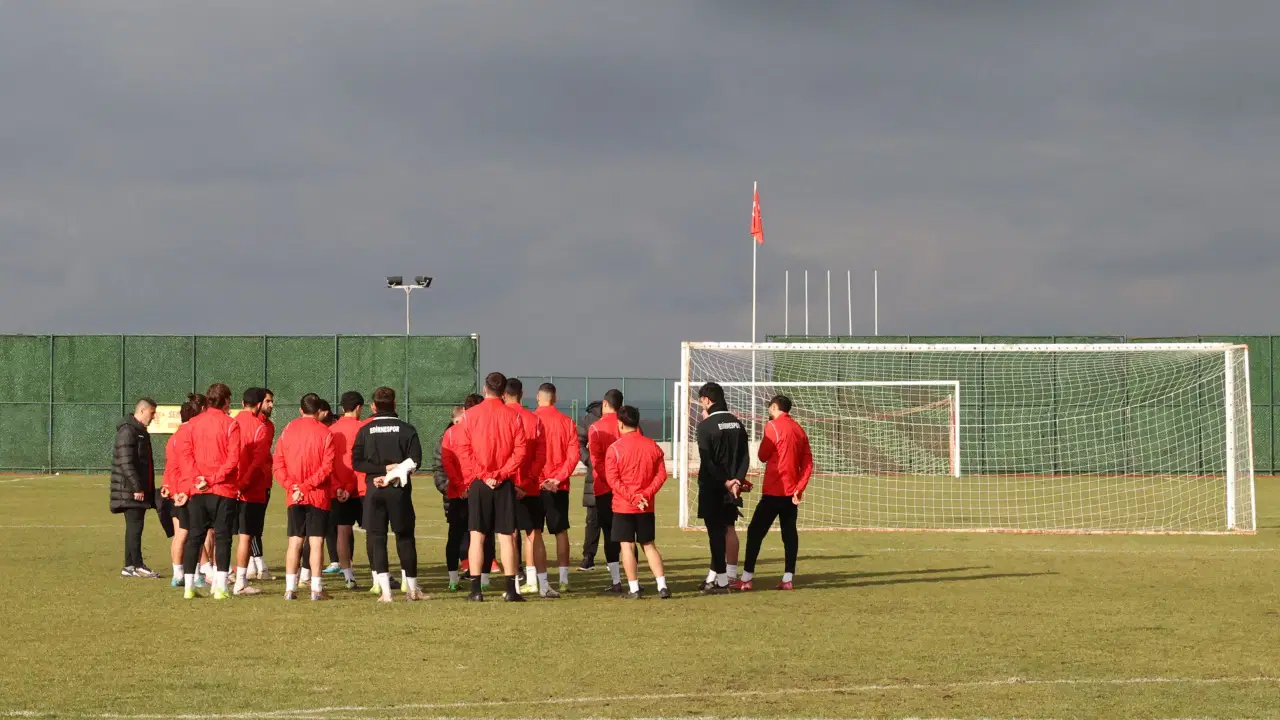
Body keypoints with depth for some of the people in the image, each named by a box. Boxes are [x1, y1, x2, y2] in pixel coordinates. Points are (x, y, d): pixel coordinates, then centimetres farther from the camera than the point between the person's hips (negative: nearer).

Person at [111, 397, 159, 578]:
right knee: (135, 526, -8)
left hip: (140, 489, 10)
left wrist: (149, 489, 22)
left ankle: (129, 567, 13)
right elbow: (126, 463, -20)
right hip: (130, 490, -10)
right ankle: (137, 566, -6)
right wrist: (137, 487, -22)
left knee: (134, 528, 10)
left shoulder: (140, 431, 18)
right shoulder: (128, 431, -14)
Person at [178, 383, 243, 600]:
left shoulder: (194, 422, 6)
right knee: (222, 537, 0)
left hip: (198, 491, 4)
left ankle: (188, 586, 6)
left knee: (194, 537, 8)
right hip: (224, 491, -4)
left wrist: (199, 477, -7)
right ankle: (220, 587, -6)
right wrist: (215, 479, -11)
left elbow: (185, 452, -1)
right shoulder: (230, 424, -6)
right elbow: (233, 459, -14)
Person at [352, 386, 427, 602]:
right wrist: (391, 472, -9)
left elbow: (356, 462, -5)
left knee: (376, 538, 3)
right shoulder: (406, 429, 0)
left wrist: (384, 469, -6)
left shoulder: (365, 430, 3)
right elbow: (414, 461, -11)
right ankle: (412, 589, 12)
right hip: (399, 490, 0)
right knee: (405, 538, 9)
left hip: (374, 490, 0)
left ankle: (385, 591, -8)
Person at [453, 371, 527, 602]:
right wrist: (501, 474, -7)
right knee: (506, 537, 3)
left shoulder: (470, 415, -2)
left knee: (477, 536, 3)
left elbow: (463, 451, -8)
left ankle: (476, 590, -1)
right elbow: (520, 451, -7)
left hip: (479, 484, 0)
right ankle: (511, 589, 0)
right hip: (505, 484, 0)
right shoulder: (513, 416, 0)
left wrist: (483, 475, -8)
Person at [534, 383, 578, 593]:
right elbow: (573, 455, -4)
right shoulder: (567, 422, 3)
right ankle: (564, 579, 4)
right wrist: (559, 477, -8)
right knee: (561, 531, 8)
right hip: (560, 486, 2)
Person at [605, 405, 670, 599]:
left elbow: (613, 479, -14)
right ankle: (662, 586, 4)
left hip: (623, 506, -4)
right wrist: (646, 494, -6)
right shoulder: (652, 446, 4)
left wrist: (632, 497, -13)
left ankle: (634, 589, 0)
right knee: (649, 545, 12)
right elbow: (661, 474, -1)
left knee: (627, 546, 2)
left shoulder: (615, 448, -9)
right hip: (647, 507, 4)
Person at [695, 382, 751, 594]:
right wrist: (737, 479, -6)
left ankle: (721, 581, -3)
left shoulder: (706, 426, -13)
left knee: (716, 531, -3)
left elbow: (707, 461, -17)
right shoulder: (737, 423, 7)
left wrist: (725, 482, -13)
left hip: (712, 487, -6)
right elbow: (745, 456, 2)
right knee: (728, 528, 15)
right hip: (732, 485, 6)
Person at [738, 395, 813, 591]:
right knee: (789, 533, 8)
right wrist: (800, 487, 2)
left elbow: (763, 456, -4)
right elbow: (807, 463, 7)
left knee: (755, 531, -2)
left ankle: (747, 578, -5)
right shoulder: (798, 429, 11)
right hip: (791, 491, 7)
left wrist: (763, 442, 14)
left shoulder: (773, 426, -10)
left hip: (774, 490, -7)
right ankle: (788, 579, 3)